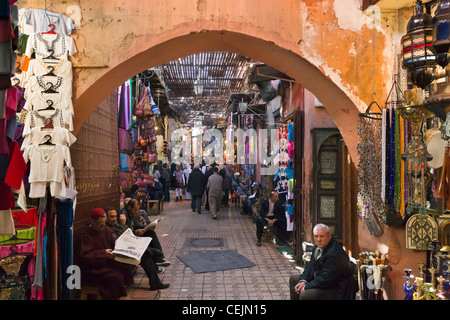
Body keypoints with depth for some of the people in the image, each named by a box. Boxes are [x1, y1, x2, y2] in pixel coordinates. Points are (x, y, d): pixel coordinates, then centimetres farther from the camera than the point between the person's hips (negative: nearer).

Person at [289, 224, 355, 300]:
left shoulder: (335, 254, -29)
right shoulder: (317, 247, 2)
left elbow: (325, 279, -28)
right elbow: (310, 265, 9)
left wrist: (306, 287, -20)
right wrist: (303, 281, -7)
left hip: (334, 290, -10)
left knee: (305, 295, -30)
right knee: (293, 279, 16)